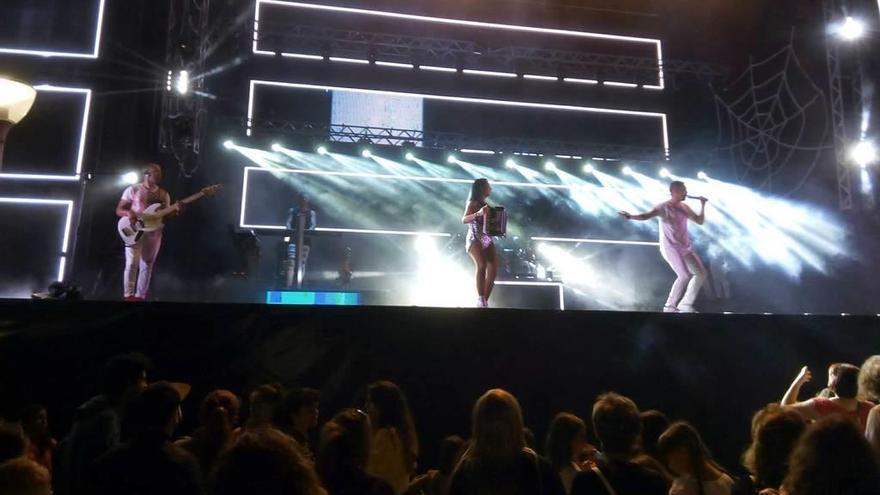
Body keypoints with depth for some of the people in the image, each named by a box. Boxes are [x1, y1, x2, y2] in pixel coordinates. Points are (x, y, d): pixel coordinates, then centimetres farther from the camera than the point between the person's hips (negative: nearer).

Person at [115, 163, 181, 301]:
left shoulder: (164, 194, 13)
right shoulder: (133, 189, 2)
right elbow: (119, 210, 2)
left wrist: (175, 210, -10)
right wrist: (128, 213, -20)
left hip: (153, 233, 4)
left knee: (147, 266, 4)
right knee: (132, 263, -11)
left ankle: (140, 296, 10)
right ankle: (128, 296, -7)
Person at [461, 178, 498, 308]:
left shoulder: (486, 204, 18)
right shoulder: (472, 203, -3)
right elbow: (464, 220, -18)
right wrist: (478, 213, -33)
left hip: (487, 240, 8)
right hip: (475, 239, -8)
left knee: (493, 268, -4)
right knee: (482, 265, -28)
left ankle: (485, 301, 3)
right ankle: (480, 300, -26)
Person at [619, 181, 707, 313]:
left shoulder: (685, 208, 10)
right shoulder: (664, 207, -12)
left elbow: (700, 221, 16)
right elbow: (647, 215, -27)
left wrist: (703, 205, 3)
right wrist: (630, 216, -46)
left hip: (686, 247, 8)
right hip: (671, 248, -8)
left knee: (701, 273, 8)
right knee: (685, 276, -14)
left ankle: (685, 305, 18)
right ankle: (670, 306, 2)